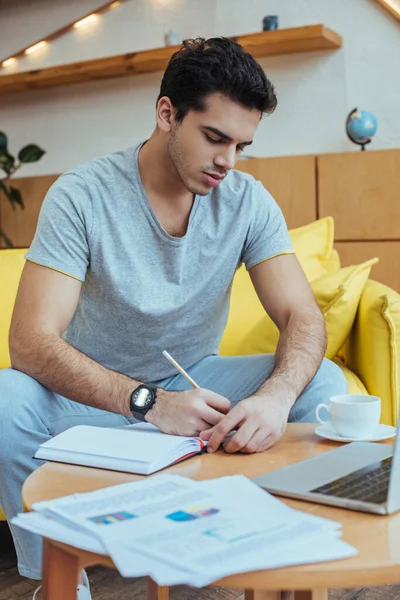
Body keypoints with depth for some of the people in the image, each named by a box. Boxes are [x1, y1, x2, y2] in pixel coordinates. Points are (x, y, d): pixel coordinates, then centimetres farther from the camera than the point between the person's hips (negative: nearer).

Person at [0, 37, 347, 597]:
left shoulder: (248, 201, -9)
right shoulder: (82, 194, -19)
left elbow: (303, 317, -14)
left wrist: (276, 395, -38)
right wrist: (149, 401, -41)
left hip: (194, 381, 3)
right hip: (95, 391, -2)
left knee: (324, 384, -19)